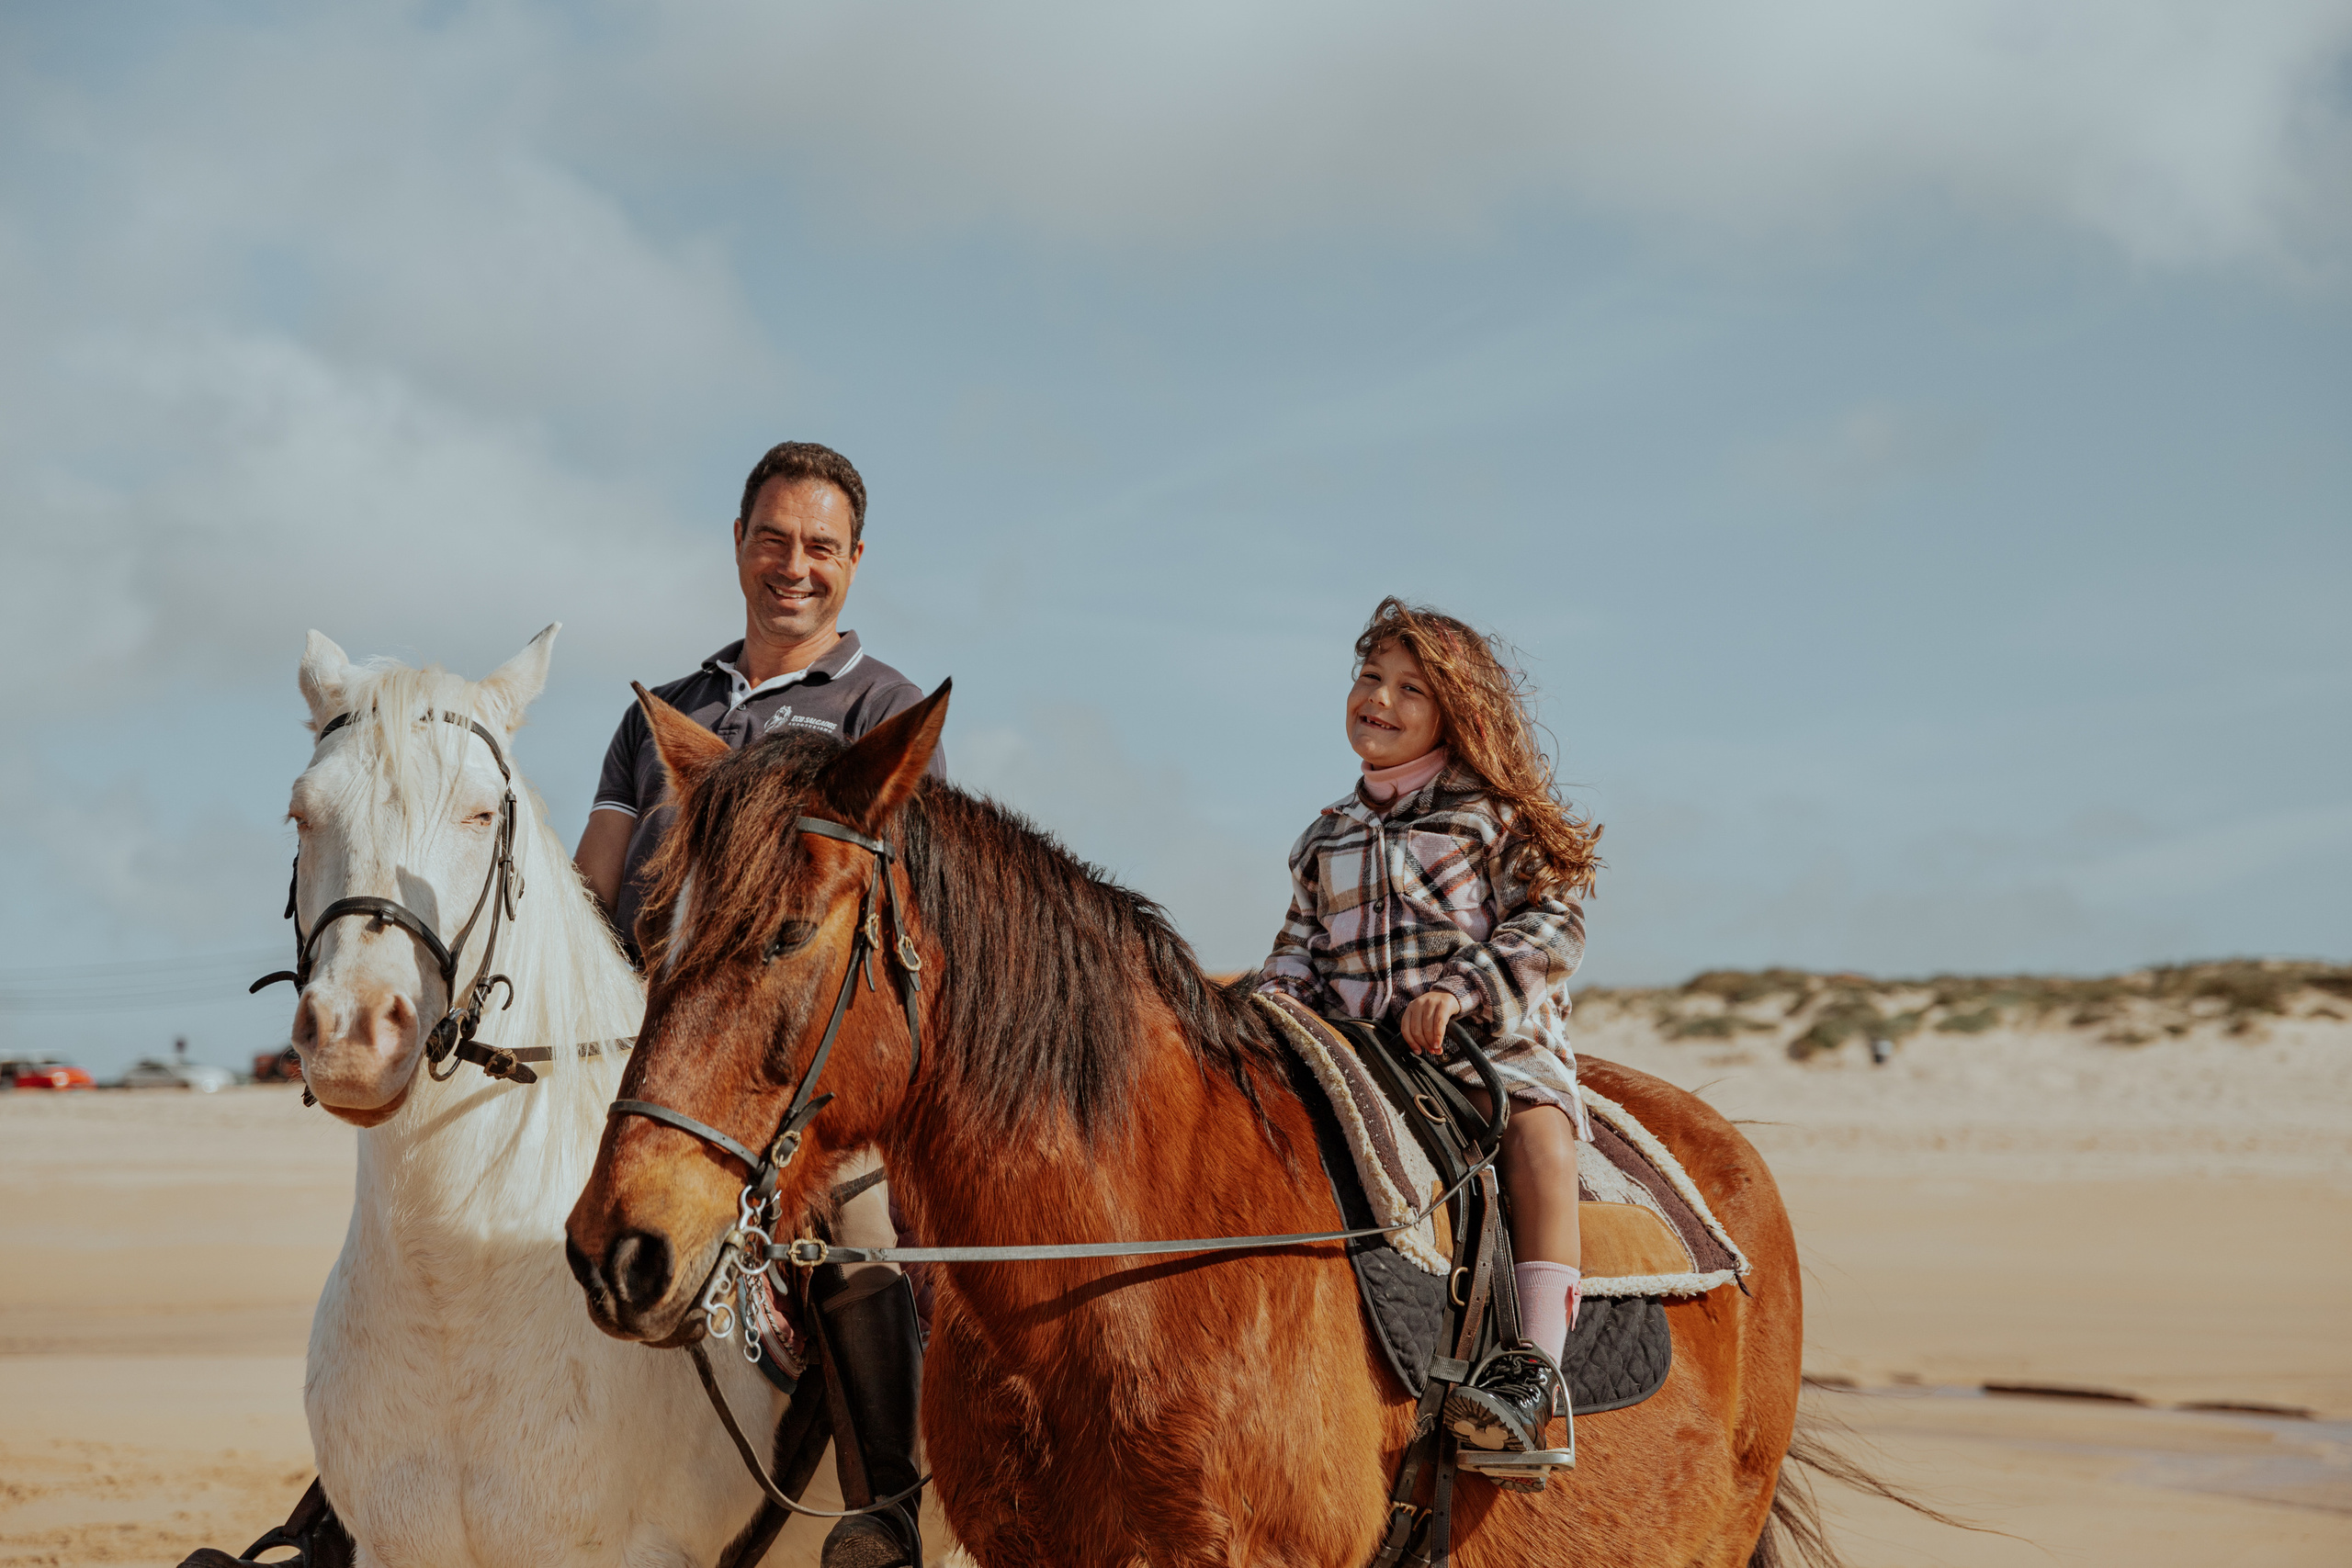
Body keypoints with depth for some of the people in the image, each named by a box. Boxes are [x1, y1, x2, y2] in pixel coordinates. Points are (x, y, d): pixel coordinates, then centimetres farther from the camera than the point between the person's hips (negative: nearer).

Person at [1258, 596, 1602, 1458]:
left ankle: (1534, 1364, -45)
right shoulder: (1327, 839, 22)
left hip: (1487, 1043, -5)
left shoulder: (1494, 816, 8)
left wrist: (1459, 988, -19)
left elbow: (1551, 924, -3)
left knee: (1535, 1125, -35)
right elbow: (1300, 951, 23)